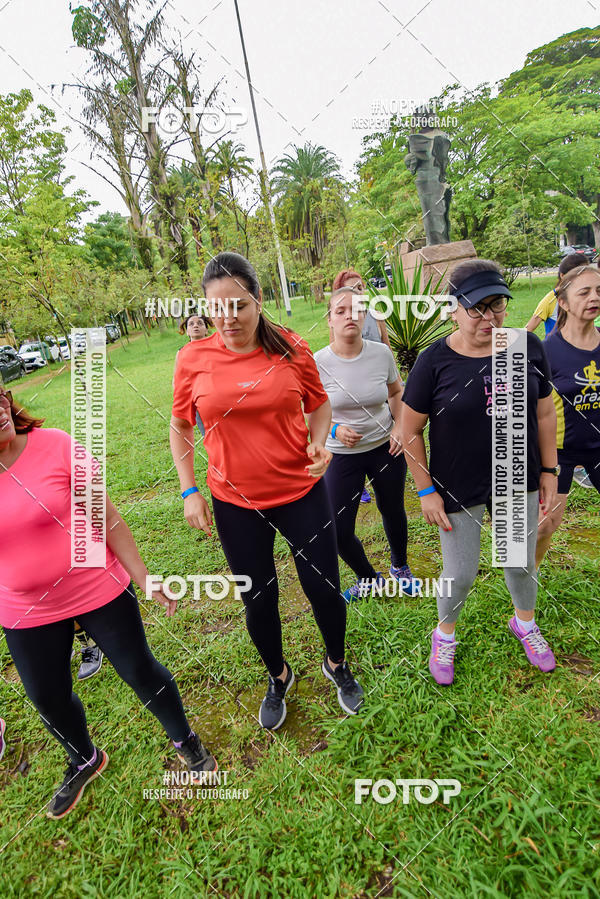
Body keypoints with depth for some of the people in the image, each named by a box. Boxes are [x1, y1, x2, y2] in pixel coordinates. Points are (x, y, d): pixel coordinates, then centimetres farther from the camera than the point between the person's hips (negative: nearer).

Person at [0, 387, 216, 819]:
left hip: (100, 591, -3)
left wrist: (143, 577, -8)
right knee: (47, 697, 21)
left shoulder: (55, 445, -17)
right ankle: (84, 760, 54)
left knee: (140, 671, 11)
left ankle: (185, 739, 41)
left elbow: (106, 517, -12)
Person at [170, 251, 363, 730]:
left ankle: (337, 664, 46)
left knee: (323, 587, 12)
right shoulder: (194, 358, -8)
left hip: (301, 491, 0)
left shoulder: (291, 348, -8)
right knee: (259, 599, 16)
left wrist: (319, 440, -12)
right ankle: (278, 677, 47)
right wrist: (189, 491, -1)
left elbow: (319, 402, 8)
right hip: (235, 502, 1)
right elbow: (180, 427, 4)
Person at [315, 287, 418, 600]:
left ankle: (400, 566, 50)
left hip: (386, 447, 2)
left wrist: (399, 426, -5)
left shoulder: (381, 353, -8)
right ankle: (368, 578, 30)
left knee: (393, 513, 19)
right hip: (342, 455, -1)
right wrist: (335, 430, -21)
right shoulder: (318, 363, -14)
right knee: (339, 531, -2)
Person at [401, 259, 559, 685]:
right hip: (458, 489, -3)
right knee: (460, 574, 10)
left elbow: (544, 413, 5)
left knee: (522, 561, 22)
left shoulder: (529, 348, -5)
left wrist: (549, 470, 5)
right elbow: (410, 429, -11)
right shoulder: (435, 361, -16)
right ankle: (445, 635, 41)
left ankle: (524, 622, 53)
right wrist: (426, 490, -11)